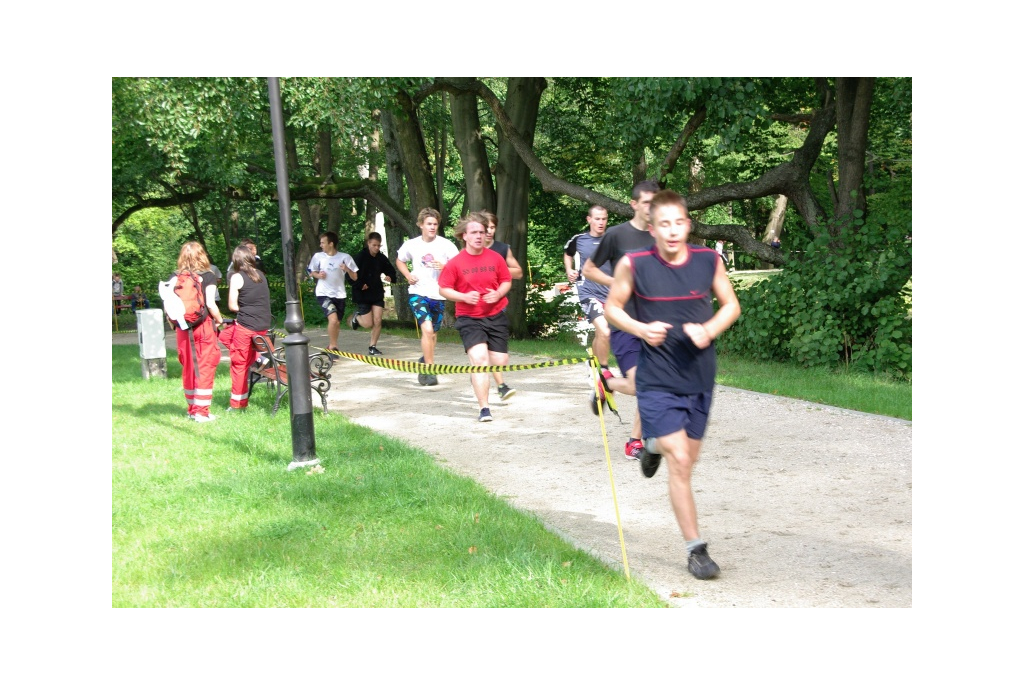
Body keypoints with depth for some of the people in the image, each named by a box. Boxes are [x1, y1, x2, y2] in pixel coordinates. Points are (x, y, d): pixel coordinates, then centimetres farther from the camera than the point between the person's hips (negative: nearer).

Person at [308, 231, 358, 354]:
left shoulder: (345, 257, -5)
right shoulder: (318, 256, -3)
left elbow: (355, 278, -3)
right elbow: (311, 272, 12)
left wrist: (347, 269, -22)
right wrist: (318, 275, -10)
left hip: (339, 295, 2)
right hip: (324, 293, -2)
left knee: (337, 323, 13)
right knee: (333, 319, -22)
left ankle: (331, 346, 35)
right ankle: (333, 346, -7)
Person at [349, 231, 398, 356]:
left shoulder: (381, 258, 0)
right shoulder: (360, 257, -13)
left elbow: (392, 271, 11)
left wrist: (390, 277, -10)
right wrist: (360, 285, -21)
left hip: (377, 294, 4)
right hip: (362, 294, -4)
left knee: (378, 321, -4)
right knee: (368, 324, -2)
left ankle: (373, 346, 9)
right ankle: (356, 317, 32)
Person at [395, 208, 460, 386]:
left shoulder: (446, 245, -6)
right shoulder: (411, 245, 0)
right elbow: (400, 261, 18)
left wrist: (445, 267, -22)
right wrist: (408, 275, 0)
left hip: (438, 295, 1)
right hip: (418, 293, -1)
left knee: (432, 333, 16)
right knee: (427, 329, -20)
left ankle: (425, 362, 41)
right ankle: (429, 370, -15)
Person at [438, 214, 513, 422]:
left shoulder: (495, 258, 0)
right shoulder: (455, 263, -7)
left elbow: (507, 281, 11)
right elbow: (443, 289, -2)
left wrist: (498, 293, -10)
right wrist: (464, 296, -18)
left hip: (496, 316, 3)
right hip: (469, 318, -3)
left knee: (500, 363, 2)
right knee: (480, 358, -21)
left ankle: (477, 375, 40)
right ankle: (484, 409, -15)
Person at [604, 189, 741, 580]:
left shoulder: (709, 261, -4)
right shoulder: (634, 265, -10)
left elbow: (731, 305, 8)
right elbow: (612, 307, 3)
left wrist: (710, 330, -12)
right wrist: (640, 329, -16)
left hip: (699, 377, 4)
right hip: (657, 380, -4)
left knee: (687, 458, 17)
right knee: (679, 462, -11)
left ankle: (654, 445, 53)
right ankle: (695, 549, -1)